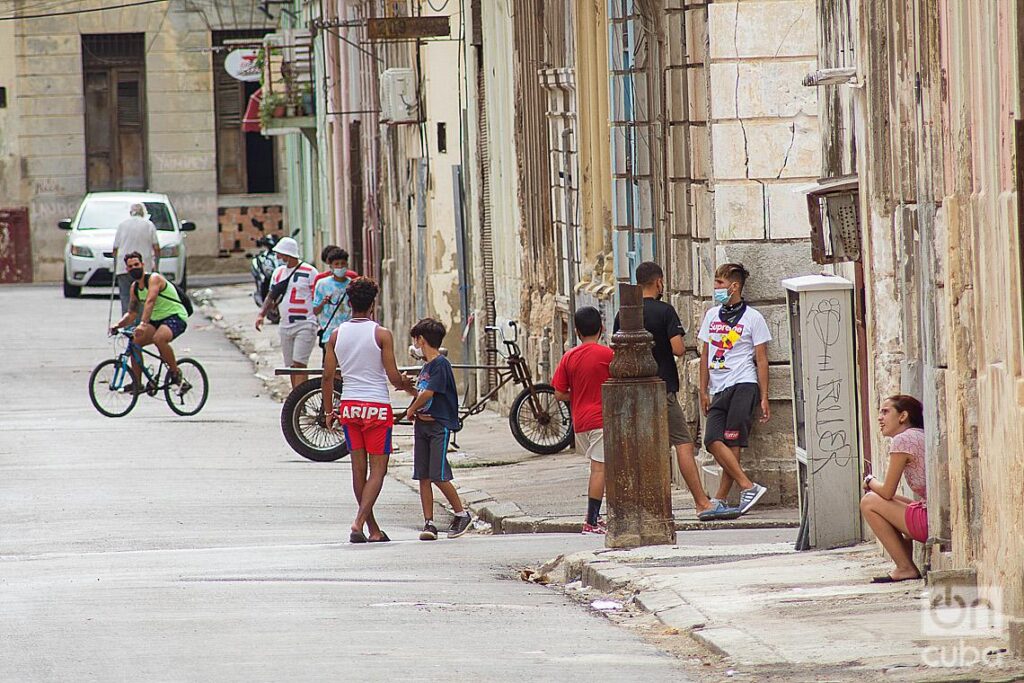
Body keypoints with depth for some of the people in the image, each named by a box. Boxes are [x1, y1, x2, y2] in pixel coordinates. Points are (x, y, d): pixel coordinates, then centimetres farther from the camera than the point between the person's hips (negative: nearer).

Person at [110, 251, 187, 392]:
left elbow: (150, 301, -34)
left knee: (159, 338, -36)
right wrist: (118, 325, -7)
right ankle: (137, 383, 4)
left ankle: (175, 373, -17)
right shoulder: (134, 287, 8)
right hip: (157, 320, 9)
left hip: (176, 317, -9)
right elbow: (132, 314, 13)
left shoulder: (154, 279, -17)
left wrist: (143, 324, -48)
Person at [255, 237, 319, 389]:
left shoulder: (309, 272, -7)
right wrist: (262, 314, 4)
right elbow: (271, 296, 20)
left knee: (299, 364, -15)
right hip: (286, 326, 7)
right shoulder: (278, 272, 13)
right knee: (292, 366, 9)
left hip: (305, 325, -7)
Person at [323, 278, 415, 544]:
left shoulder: (336, 335, 3)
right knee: (378, 469, 0)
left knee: (359, 469, 11)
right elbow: (393, 376, -9)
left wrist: (329, 410, 15)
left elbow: (328, 375, 4)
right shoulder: (381, 335, -9)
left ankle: (374, 530, 17)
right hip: (377, 406, -4)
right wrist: (406, 385, 13)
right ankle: (359, 523, -17)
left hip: (349, 406, 4)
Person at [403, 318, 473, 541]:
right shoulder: (426, 366, 18)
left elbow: (428, 393, -16)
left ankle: (461, 514, 4)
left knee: (438, 476, -11)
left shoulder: (441, 364, -9)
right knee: (423, 477, 3)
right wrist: (417, 414, -2)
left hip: (439, 425, -8)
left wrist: (412, 411, -2)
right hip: (422, 426, 8)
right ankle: (429, 523, 3)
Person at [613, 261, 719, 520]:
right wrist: (682, 347, 5)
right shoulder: (664, 311, -10)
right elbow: (678, 349, -16)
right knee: (683, 443, -4)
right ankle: (702, 503, -8)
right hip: (661, 388, -5)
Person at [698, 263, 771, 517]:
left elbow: (761, 359, 1)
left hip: (743, 385, -6)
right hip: (719, 390, 6)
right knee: (713, 441, -11)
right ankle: (748, 487, -11)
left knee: (731, 443, -11)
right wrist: (704, 391, 12)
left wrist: (764, 398, -3)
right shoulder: (712, 315, 16)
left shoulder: (752, 317, 1)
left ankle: (719, 501, -11)